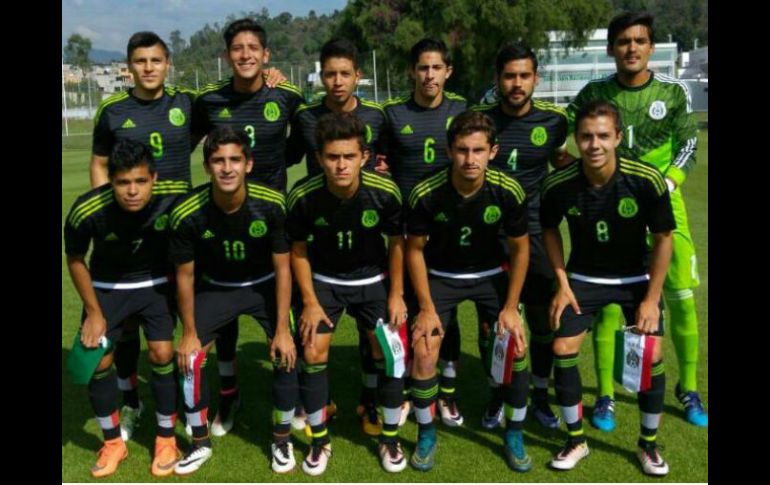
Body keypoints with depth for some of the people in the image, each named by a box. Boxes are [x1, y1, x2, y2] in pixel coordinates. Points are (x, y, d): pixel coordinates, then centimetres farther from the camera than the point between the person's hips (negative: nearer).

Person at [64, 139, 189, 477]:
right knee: (97, 361, -2)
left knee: (162, 354, -10)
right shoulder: (87, 211, -30)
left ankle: (166, 440, 11)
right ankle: (113, 442, 20)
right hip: (107, 285, 1)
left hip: (156, 282, 0)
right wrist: (94, 312, -5)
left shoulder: (175, 196, -30)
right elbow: (75, 259, -9)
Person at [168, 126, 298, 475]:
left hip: (264, 285, -1)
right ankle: (200, 443, 16)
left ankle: (281, 440, 10)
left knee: (286, 355, -14)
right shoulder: (188, 214, -26)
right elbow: (185, 275, -11)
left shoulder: (271, 204, -27)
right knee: (189, 359, -8)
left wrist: (282, 330, -17)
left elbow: (282, 268, -17)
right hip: (215, 287, 1)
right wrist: (189, 333, -7)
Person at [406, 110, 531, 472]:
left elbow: (520, 248, -8)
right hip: (441, 276, -1)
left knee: (518, 346, -10)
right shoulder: (426, 194, -26)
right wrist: (427, 307, -12)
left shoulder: (509, 192, -23)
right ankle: (426, 434, 13)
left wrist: (510, 306, -9)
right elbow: (415, 249, -11)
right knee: (424, 353, -11)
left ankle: (514, 434, 13)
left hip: (491, 274, 1)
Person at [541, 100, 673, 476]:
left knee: (651, 354, -9)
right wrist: (562, 283, -4)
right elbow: (550, 230, 0)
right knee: (562, 349, -6)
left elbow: (663, 239, -12)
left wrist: (652, 298, -12)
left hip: (636, 277, -1)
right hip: (583, 277, 1)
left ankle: (648, 444, 16)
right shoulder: (558, 184, -21)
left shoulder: (647, 181, -26)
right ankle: (576, 440, 15)